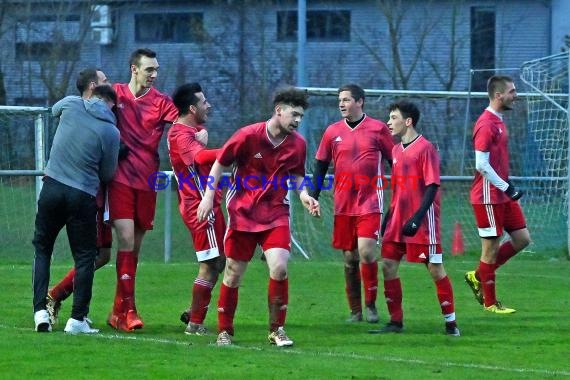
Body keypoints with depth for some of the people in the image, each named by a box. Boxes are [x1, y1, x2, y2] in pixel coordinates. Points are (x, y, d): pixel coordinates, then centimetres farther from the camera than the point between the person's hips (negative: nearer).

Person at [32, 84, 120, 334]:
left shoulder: (72, 105, 1)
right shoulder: (111, 132, -5)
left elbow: (54, 109, 26)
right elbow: (107, 174, 4)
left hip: (52, 187, 2)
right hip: (83, 196, -2)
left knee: (42, 249, 15)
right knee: (85, 256, 8)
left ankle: (40, 310, 4)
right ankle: (77, 318, 2)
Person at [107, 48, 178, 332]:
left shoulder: (161, 102, 3)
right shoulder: (115, 94, 4)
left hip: (146, 181, 2)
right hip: (120, 178, -2)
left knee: (135, 246, 8)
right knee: (126, 239, -15)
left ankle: (118, 311, 19)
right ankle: (127, 309, -13)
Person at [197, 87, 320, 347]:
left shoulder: (298, 144, -1)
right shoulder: (248, 135, -11)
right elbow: (220, 164, -2)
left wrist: (304, 196, -3)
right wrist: (209, 196, -9)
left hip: (276, 214, 2)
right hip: (242, 212, -2)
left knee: (279, 267, -16)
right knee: (233, 274, 3)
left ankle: (276, 329, -1)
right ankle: (224, 331, 19)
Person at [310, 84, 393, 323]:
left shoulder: (378, 129, 0)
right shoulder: (333, 131, 7)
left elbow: (395, 161, 5)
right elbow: (320, 165, 13)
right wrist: (314, 197, 4)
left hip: (370, 202, -3)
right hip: (343, 205, 3)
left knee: (366, 252, -16)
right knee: (349, 258, 5)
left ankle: (371, 305, -1)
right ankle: (355, 310, 14)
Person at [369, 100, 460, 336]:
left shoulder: (425, 148, -11)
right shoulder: (396, 150, 12)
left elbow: (432, 186, -16)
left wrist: (417, 217, -23)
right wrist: (388, 218, 17)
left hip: (422, 220, -8)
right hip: (398, 219, 8)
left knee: (435, 268, -3)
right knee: (388, 265, 2)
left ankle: (450, 322, 5)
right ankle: (396, 321, 9)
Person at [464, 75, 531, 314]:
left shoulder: (498, 122, 13)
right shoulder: (486, 124, -17)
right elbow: (482, 164, -21)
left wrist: (508, 186, 16)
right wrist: (506, 187, -19)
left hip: (503, 194, 10)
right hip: (489, 196, -10)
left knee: (522, 239, 9)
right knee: (491, 247, -1)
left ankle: (478, 277, 19)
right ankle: (490, 303, 10)